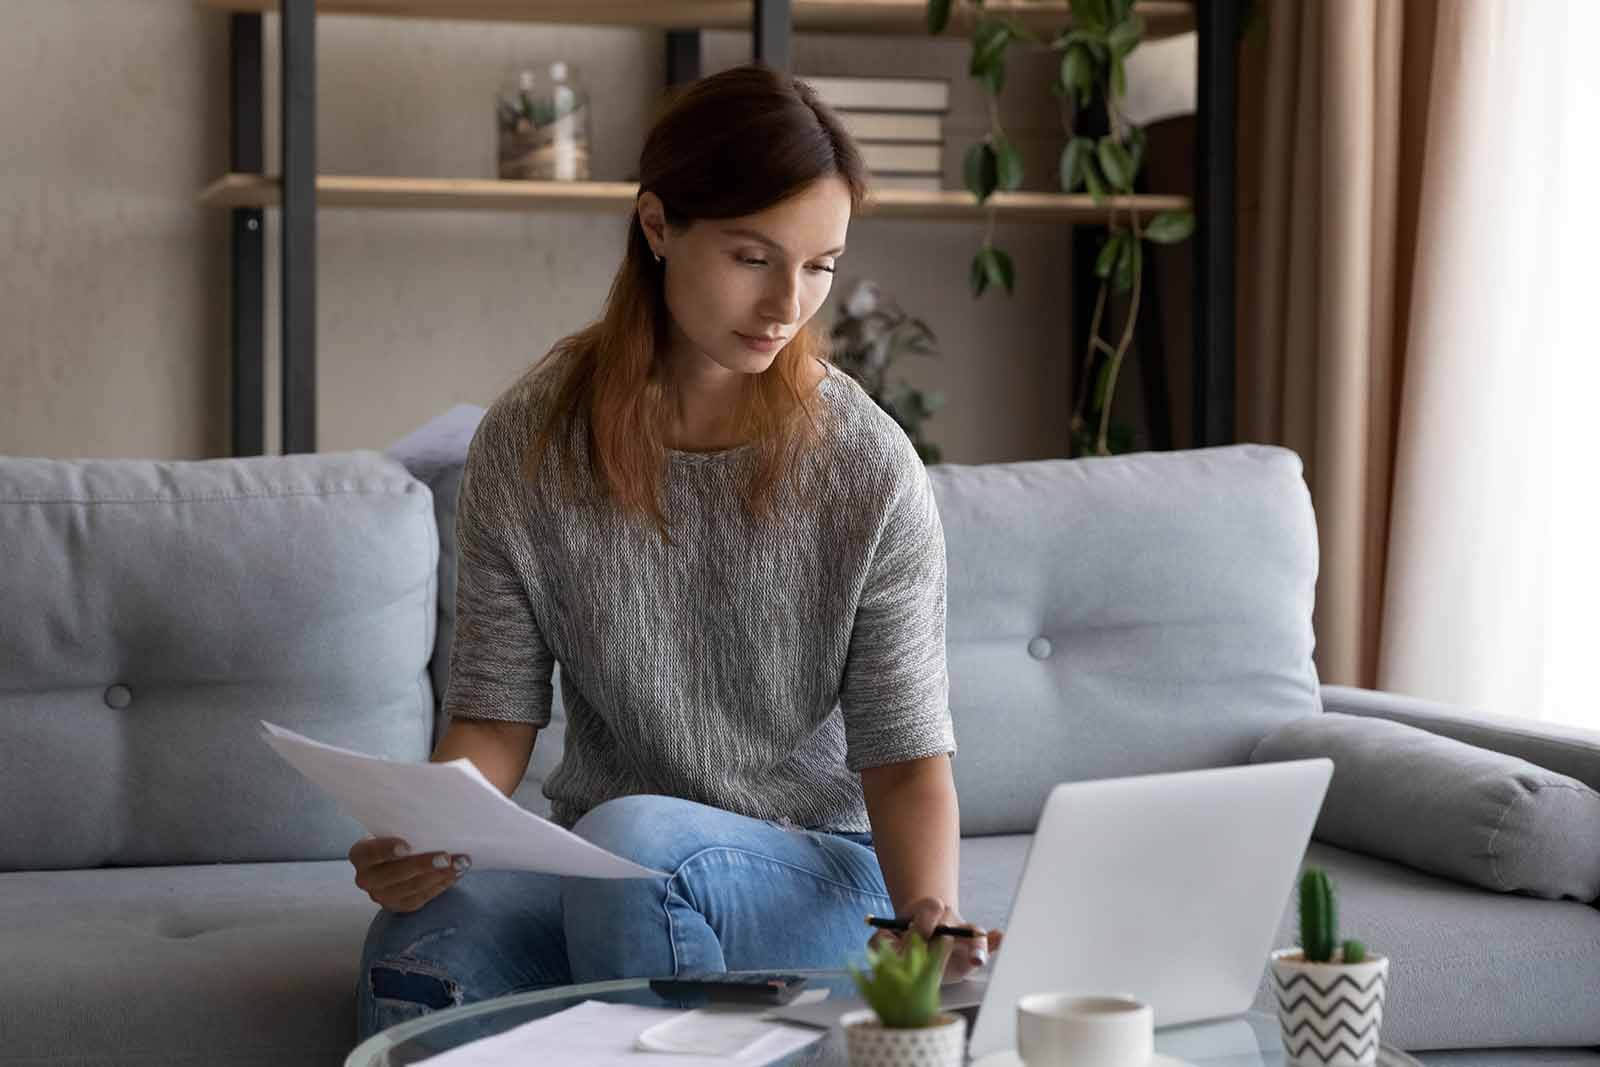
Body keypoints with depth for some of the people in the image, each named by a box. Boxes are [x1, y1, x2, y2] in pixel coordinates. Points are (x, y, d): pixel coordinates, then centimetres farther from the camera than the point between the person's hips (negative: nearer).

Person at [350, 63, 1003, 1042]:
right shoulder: (529, 446, -3)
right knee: (419, 949, -33)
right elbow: (496, 714, -1)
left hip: (818, 872, -1)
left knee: (630, 839, -36)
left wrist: (930, 911, -27)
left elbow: (905, 755, -7)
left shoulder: (870, 470, -8)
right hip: (591, 880, 1)